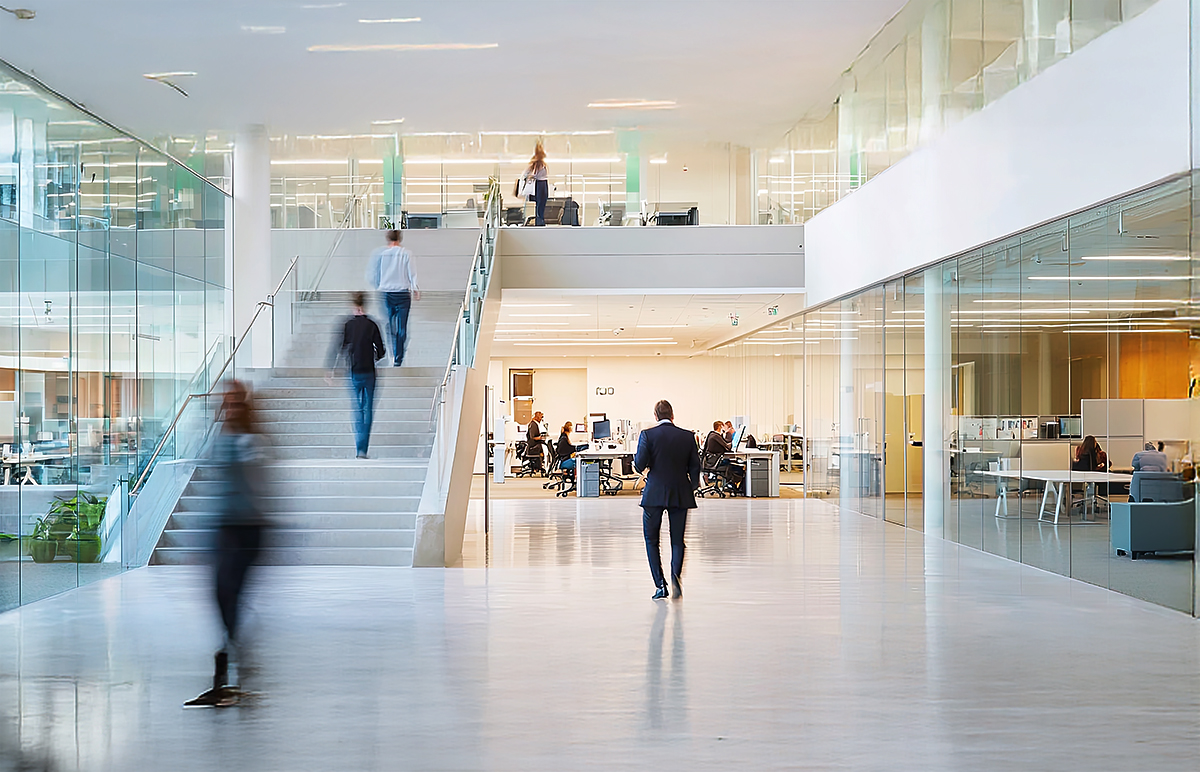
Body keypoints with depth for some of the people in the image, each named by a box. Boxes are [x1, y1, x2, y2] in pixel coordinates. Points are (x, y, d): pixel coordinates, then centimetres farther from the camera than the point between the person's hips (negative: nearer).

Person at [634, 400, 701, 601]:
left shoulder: (647, 435, -7)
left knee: (651, 540, 10)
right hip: (680, 495, 2)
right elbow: (695, 467, 3)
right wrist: (692, 487, 18)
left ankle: (660, 585, 3)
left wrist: (637, 457, 10)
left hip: (654, 494, -2)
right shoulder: (687, 436, 0)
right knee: (677, 540, 9)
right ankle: (676, 576, -16)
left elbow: (640, 465, -12)